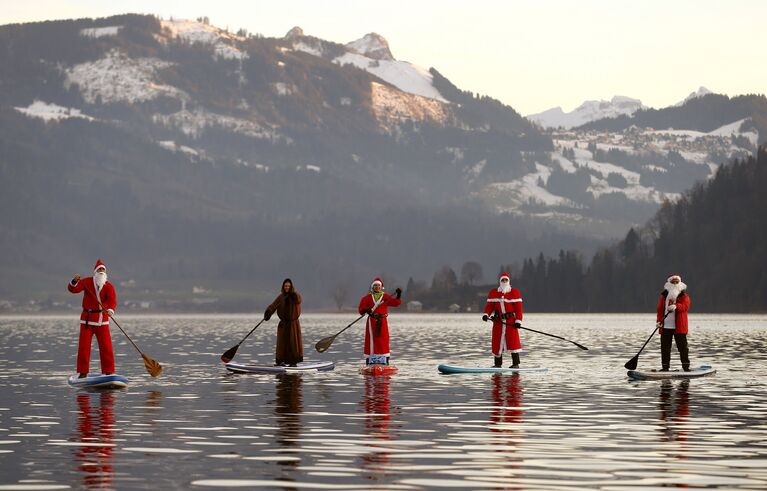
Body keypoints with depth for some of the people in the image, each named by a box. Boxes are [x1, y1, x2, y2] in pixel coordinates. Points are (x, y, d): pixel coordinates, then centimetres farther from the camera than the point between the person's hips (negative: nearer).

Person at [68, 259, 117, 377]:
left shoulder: (108, 286, -2)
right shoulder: (87, 282, 0)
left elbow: (112, 300, -18)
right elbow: (73, 289, -9)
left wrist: (110, 310, -39)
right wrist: (75, 281, -31)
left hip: (102, 320, 0)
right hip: (87, 318, 0)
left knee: (106, 346, -2)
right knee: (84, 346, -2)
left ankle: (108, 371, 6)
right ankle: (83, 372, 5)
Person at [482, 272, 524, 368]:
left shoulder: (514, 292, 2)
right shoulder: (493, 293, 9)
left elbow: (518, 308, -3)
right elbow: (489, 305, 7)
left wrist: (518, 320, -12)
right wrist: (486, 314, -12)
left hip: (511, 320, -3)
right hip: (498, 321, 3)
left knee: (513, 342, -9)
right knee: (497, 343, 3)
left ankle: (515, 363, -5)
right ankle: (497, 364, 13)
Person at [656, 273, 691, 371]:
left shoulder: (684, 296, 3)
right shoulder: (664, 296, 13)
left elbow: (685, 306, -15)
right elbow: (660, 309, 11)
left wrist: (676, 306, -34)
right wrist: (659, 321, -3)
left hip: (679, 326, -3)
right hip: (666, 326, 3)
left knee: (682, 347, -1)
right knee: (665, 348, 4)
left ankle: (686, 366, 5)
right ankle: (665, 366, 10)